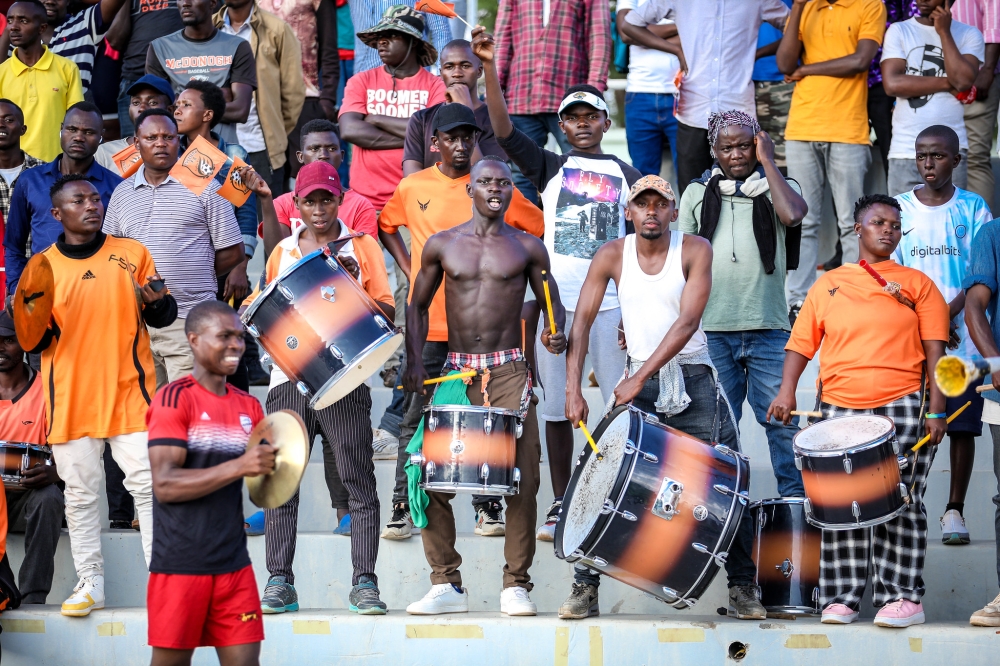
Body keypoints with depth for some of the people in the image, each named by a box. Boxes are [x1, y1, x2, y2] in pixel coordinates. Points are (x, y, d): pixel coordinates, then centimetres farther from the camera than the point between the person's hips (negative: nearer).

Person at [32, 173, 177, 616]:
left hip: (129, 392, -1)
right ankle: (90, 584, 12)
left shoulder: (132, 253, 6)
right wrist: (38, 325, -13)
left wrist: (155, 302, -13)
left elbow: (164, 318, 9)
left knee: (148, 485, -5)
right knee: (79, 493, 4)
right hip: (70, 398, 1)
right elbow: (33, 343, 9)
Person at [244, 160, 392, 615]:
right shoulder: (283, 251, 16)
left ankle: (364, 582, -3)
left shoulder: (362, 247, 7)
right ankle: (279, 582, 3)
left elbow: (387, 314, 2)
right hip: (290, 377, 3)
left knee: (358, 482, -6)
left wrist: (353, 285, -13)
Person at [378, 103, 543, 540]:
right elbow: (386, 226, 21)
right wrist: (408, 271, 10)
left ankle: (488, 507, 12)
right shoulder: (413, 188, 4)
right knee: (416, 417, 1)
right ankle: (403, 507, 7)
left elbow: (540, 229, 9)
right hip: (429, 321, 0)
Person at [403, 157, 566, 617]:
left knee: (521, 479, -8)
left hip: (508, 373, -1)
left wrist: (556, 334, -11)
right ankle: (446, 585, 5)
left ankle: (516, 585, 1)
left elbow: (552, 304, 12)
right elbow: (418, 305, 17)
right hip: (455, 372, 1)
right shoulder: (442, 245, 10)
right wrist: (414, 360, 4)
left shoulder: (527, 247, 7)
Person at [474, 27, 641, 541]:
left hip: (611, 304, 0)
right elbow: (503, 130, -6)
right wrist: (489, 68, -18)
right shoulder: (549, 168, 8)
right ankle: (561, 503, 16)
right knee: (556, 406, 5)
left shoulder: (625, 176, 10)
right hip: (554, 301, 0)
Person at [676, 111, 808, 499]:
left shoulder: (777, 188, 7)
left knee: (781, 418, -3)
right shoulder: (697, 194, 10)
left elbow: (792, 215, -18)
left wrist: (767, 161, -8)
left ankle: (795, 497, 6)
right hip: (711, 331, 1)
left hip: (768, 328, -1)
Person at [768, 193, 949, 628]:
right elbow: (801, 343, 10)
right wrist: (787, 391, -5)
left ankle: (903, 597, 0)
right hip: (838, 409, 2)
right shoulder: (828, 285, 12)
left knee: (900, 503, -4)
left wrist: (936, 410, -5)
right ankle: (841, 597, 7)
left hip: (901, 409, -2)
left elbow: (934, 352, 3)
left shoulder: (917, 284, 8)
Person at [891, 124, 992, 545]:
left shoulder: (974, 208, 4)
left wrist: (948, 312, -16)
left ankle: (954, 510, 10)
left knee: (963, 424, 1)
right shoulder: (899, 209, 6)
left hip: (964, 335, 0)